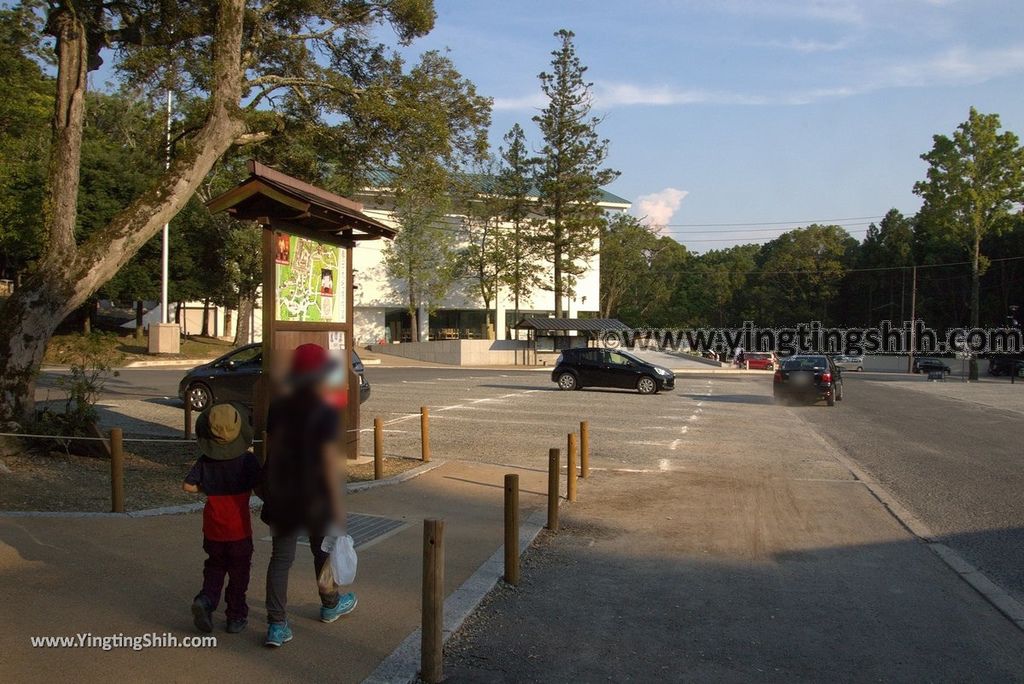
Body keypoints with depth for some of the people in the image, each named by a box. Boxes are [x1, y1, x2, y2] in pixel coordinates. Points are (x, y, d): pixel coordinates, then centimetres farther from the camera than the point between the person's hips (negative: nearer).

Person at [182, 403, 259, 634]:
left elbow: (188, 485, -5)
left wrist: (207, 489, 10)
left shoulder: (205, 461, -4)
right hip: (239, 529, -3)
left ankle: (206, 599, -1)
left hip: (213, 530, 3)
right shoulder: (248, 460, -13)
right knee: (239, 572, 12)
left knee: (215, 566, 22)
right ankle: (236, 616, 18)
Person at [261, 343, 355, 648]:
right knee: (323, 551, 18)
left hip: (280, 494, 4)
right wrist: (337, 504, -10)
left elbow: (271, 451, 6)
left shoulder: (278, 408, 0)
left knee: (281, 557, 8)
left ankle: (276, 625, 4)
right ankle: (330, 604, 38)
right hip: (314, 496, -4)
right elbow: (329, 460, -17)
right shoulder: (326, 413, -16)